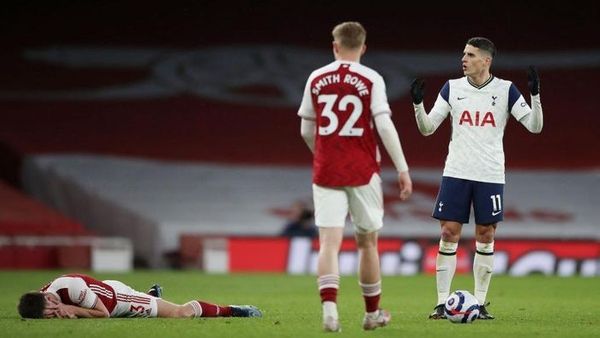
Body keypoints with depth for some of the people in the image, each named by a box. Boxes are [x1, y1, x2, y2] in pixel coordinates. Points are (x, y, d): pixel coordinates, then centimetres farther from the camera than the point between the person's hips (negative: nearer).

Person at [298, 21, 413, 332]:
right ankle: (372, 313, 23)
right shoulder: (371, 80, -3)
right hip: (363, 172, -1)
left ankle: (329, 307, -27)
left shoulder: (316, 79, 5)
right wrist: (402, 170, -7)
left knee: (329, 242, -6)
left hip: (326, 174, 1)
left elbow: (306, 131, 12)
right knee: (367, 242, 13)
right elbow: (384, 126, -11)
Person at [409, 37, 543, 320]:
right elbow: (427, 128, 6)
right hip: (456, 173, 1)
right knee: (449, 235, -3)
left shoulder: (506, 90, 1)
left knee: (485, 237, 2)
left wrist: (535, 95, -17)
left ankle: (480, 304, 11)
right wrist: (417, 103, -11)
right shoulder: (452, 88, 5)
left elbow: (535, 126, -3)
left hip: (490, 176, -1)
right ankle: (442, 302, 1)